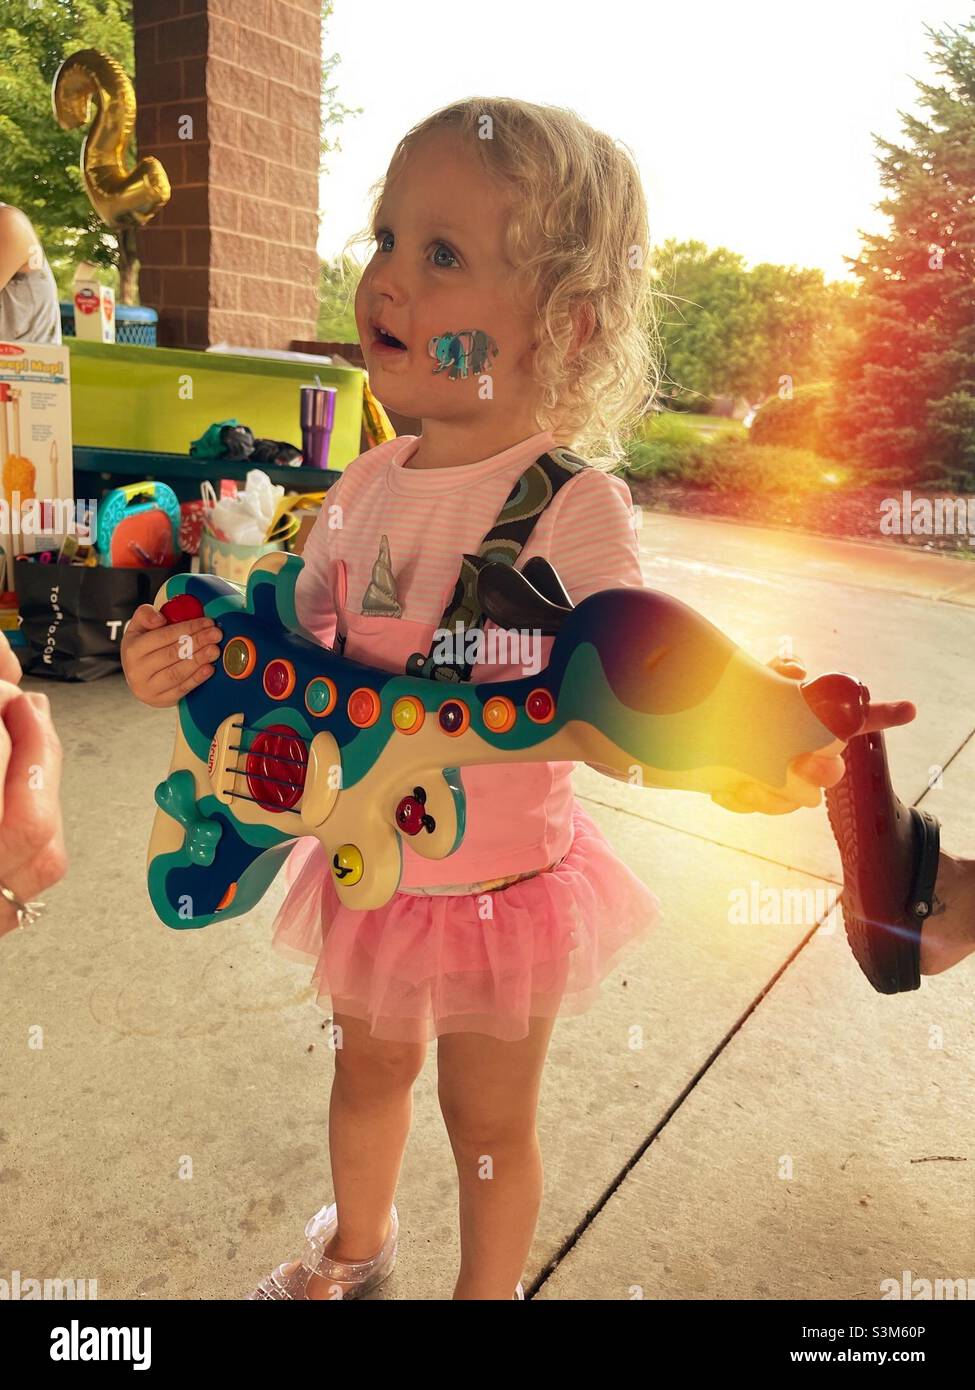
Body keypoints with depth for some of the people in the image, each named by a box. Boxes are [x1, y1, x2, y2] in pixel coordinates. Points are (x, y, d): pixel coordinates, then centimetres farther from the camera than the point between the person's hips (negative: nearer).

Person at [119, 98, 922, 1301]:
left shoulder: (573, 510, -24)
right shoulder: (363, 489, -7)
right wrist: (188, 657, -16)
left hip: (500, 888, -5)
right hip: (369, 870, 6)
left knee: (489, 1119, 19)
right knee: (369, 1067, 29)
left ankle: (487, 1288, 51)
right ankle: (355, 1245, 61)